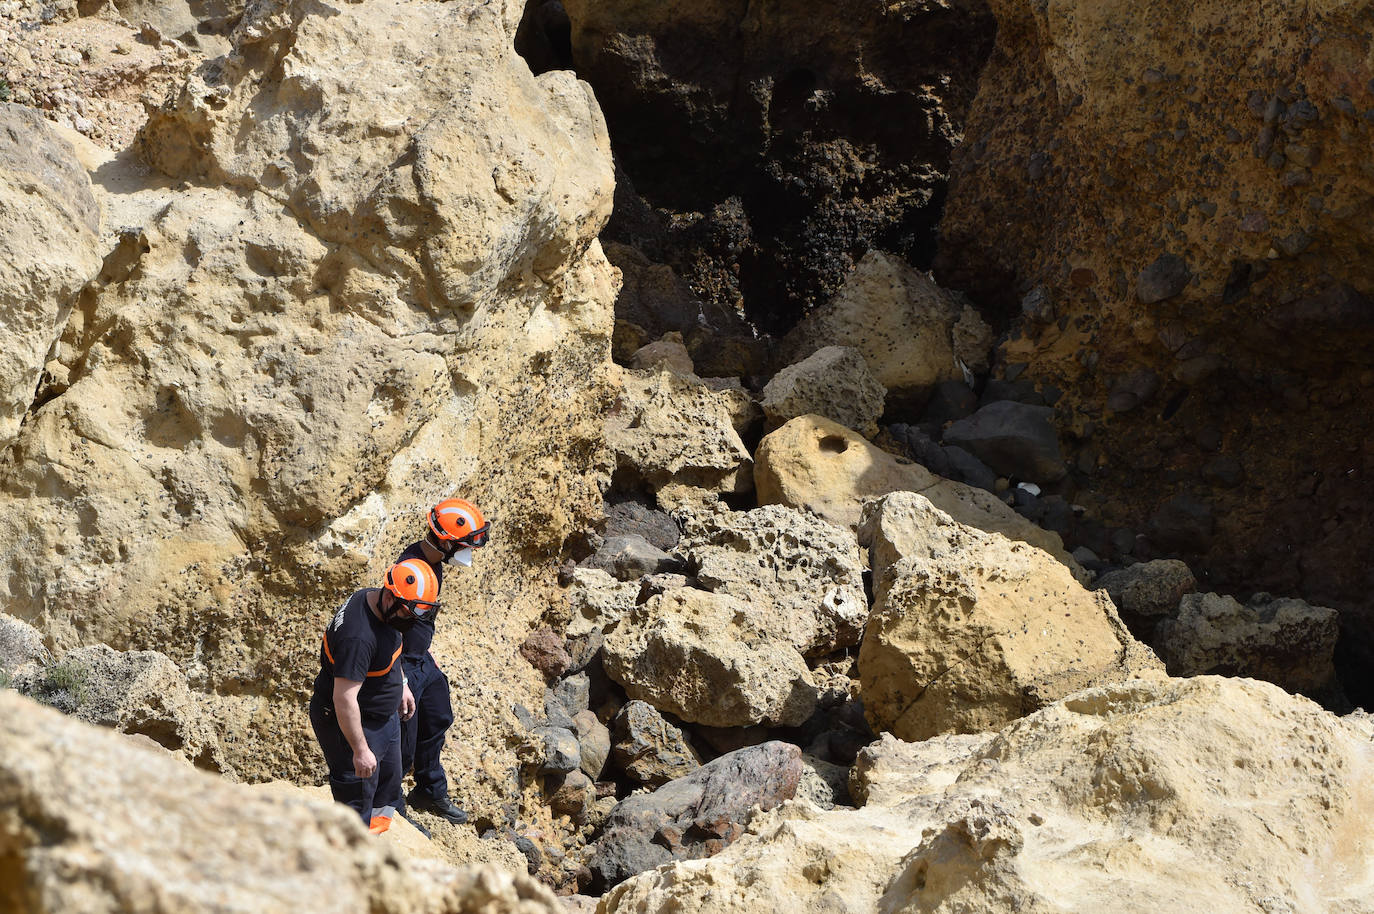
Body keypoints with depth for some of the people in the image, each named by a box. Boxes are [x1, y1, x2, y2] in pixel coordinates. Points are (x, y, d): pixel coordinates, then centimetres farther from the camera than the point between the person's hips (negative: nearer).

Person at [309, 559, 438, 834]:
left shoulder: (375, 601, -6)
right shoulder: (359, 637, -36)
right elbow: (344, 699, -35)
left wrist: (402, 684, 23)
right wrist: (360, 749, -31)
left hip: (382, 717, 10)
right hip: (349, 725, -10)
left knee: (387, 788, 23)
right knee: (357, 797, 2)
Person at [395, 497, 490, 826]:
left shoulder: (433, 561, 0)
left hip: (421, 660, 10)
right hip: (402, 666, -10)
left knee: (437, 721, 24)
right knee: (403, 746, 1)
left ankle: (431, 793, 42)